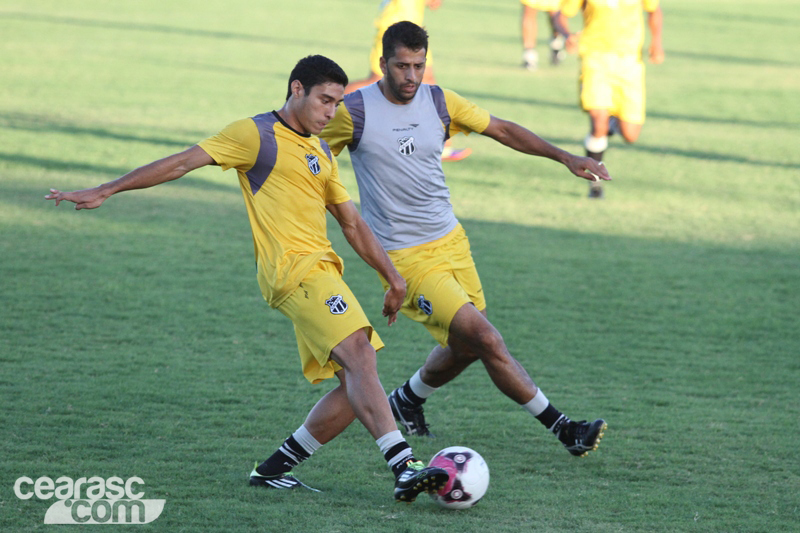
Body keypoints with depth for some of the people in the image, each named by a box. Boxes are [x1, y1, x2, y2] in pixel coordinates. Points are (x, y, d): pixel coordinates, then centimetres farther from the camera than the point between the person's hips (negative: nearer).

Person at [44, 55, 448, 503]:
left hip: (322, 272, 9)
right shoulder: (256, 134, -1)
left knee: (359, 387, 1)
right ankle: (406, 468, -34)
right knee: (359, 354, -23)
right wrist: (105, 191, -3)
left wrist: (393, 276, 22)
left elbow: (353, 223, 28)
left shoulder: (321, 153, 23)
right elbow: (182, 163, -2)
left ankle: (275, 468, 10)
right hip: (294, 269, -9)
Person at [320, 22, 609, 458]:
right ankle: (562, 428, -7)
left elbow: (501, 130, 11)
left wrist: (565, 158, 7)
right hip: (406, 258, -6)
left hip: (451, 240, 6)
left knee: (465, 348, 12)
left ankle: (406, 400, 41)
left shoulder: (439, 103, 1)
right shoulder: (354, 112, -13)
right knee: (486, 340, -14)